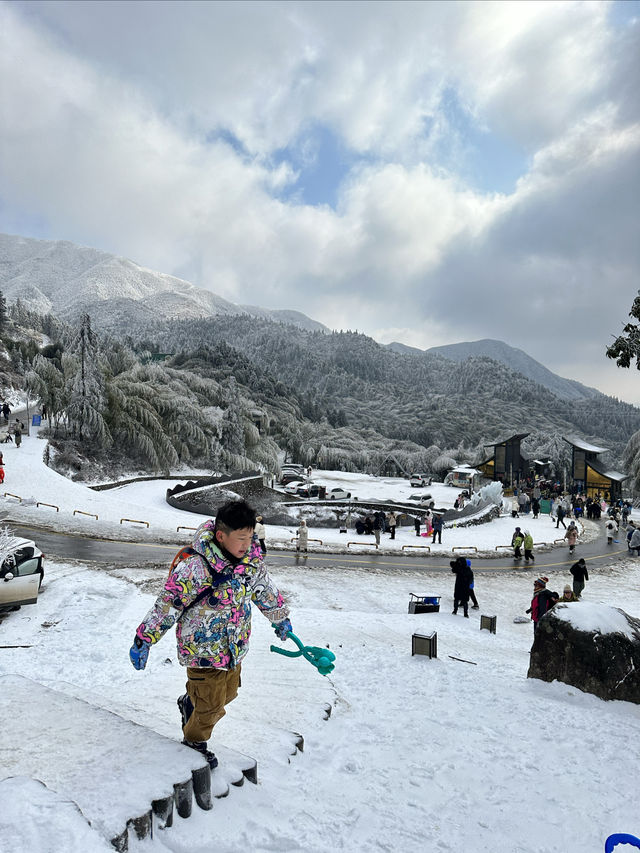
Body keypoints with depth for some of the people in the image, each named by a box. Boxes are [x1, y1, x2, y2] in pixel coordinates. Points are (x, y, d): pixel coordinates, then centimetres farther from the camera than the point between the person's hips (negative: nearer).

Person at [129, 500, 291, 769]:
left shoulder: (251, 555, -10)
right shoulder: (194, 566, -30)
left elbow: (264, 587, 9)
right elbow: (167, 604, -20)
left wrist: (280, 617, 22)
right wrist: (144, 639, -14)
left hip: (235, 646, 6)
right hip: (202, 648, -6)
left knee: (229, 693, 22)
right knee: (211, 705, 6)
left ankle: (190, 703, 53)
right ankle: (194, 742, 38)